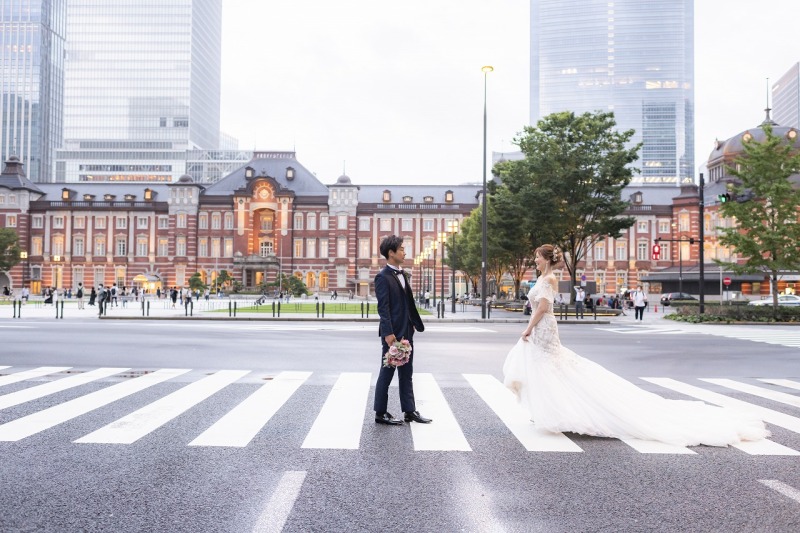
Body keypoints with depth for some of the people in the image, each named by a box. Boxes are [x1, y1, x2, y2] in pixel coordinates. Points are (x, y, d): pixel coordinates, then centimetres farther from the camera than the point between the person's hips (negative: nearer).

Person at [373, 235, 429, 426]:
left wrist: (416, 324, 14)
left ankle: (409, 411, 21)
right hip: (393, 333, -8)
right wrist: (388, 333, -22)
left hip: (406, 331, 8)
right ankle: (380, 413, 14)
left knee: (406, 373, 13)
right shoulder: (383, 277, -13)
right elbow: (383, 308, -18)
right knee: (387, 373, 2)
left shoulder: (403, 274, 13)